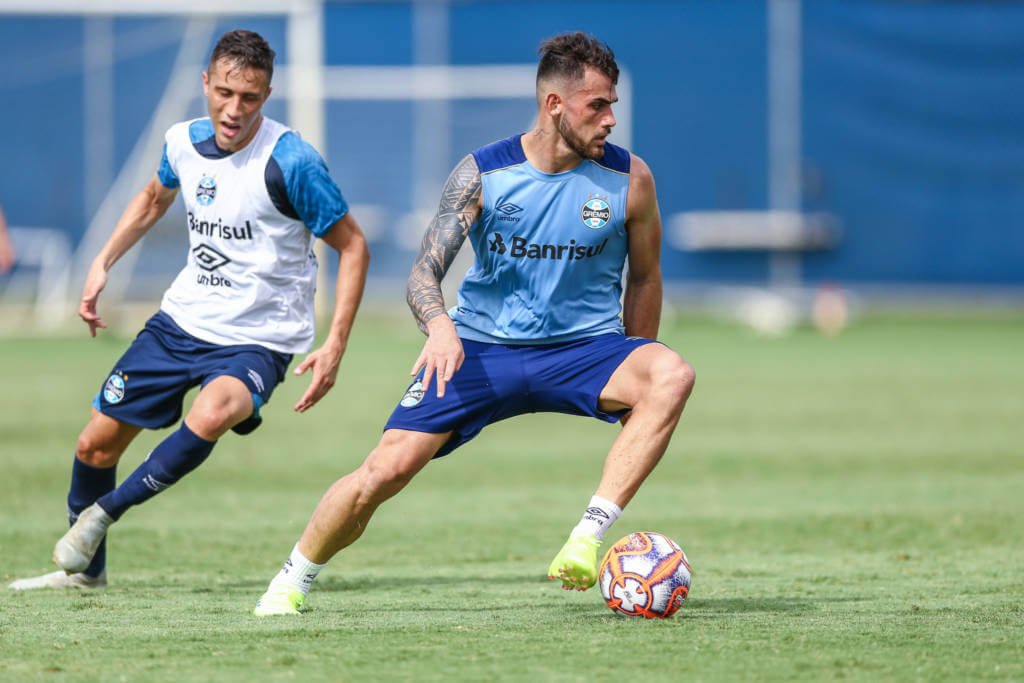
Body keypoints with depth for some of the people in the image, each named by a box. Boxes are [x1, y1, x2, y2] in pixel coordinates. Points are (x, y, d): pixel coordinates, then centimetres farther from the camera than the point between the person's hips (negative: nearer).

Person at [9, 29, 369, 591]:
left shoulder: (291, 162, -21)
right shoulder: (184, 143, -2)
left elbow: (352, 245, -12)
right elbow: (153, 198, 22)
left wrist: (335, 346, -19)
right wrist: (103, 262, 12)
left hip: (256, 341, -6)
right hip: (182, 319, 6)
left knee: (210, 415, -36)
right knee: (97, 442, 8)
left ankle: (104, 511, -15)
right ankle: (83, 569, 33)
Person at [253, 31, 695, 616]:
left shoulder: (630, 179, -6)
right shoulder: (483, 174, -8)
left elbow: (644, 278, 9)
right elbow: (425, 272, -11)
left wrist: (633, 383, 13)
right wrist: (439, 324, -34)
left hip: (583, 348, 0)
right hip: (482, 348, 0)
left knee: (674, 375, -32)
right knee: (388, 468, -13)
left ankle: (590, 536, -32)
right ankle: (292, 581, 13)